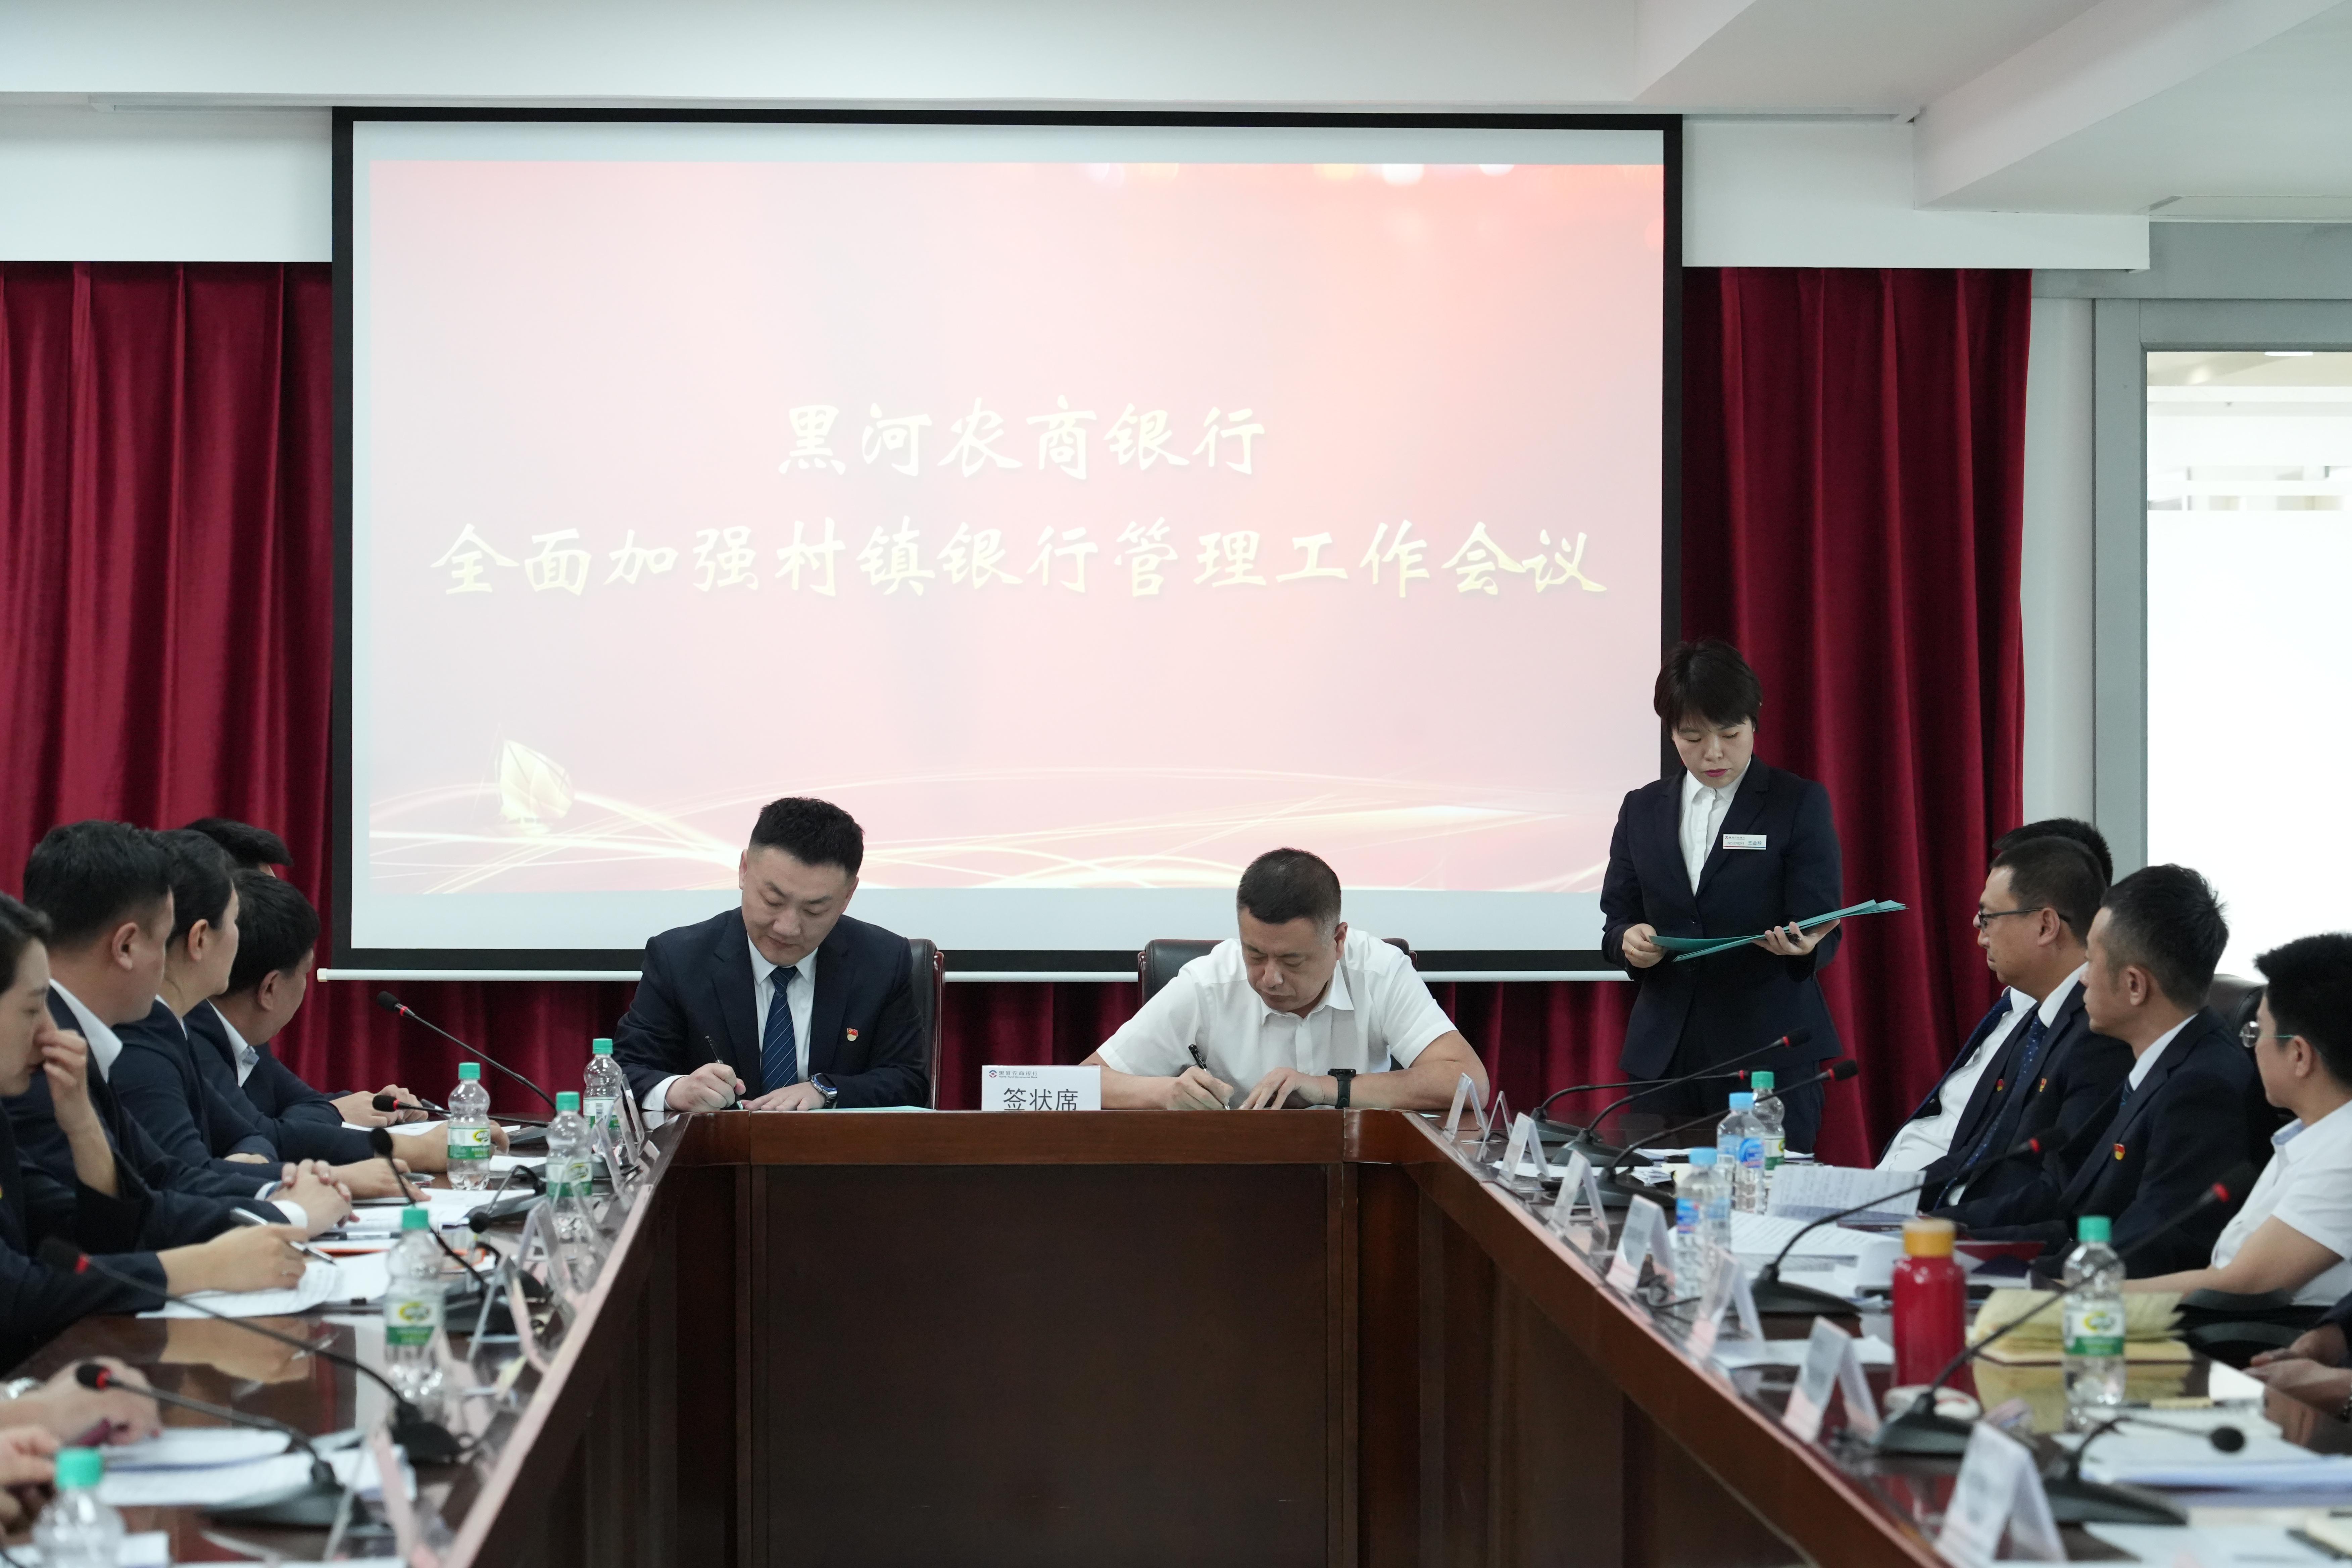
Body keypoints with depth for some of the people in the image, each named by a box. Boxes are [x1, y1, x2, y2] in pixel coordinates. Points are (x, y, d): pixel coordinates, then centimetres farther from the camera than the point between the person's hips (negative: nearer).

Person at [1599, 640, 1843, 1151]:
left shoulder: (1800, 803, 1)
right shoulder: (1642, 810, 13)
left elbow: (1820, 929, -4)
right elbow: (1615, 921, 12)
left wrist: (1802, 945, -27)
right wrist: (1629, 940, -11)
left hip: (1770, 1056, -3)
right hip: (1666, 1053, 3)